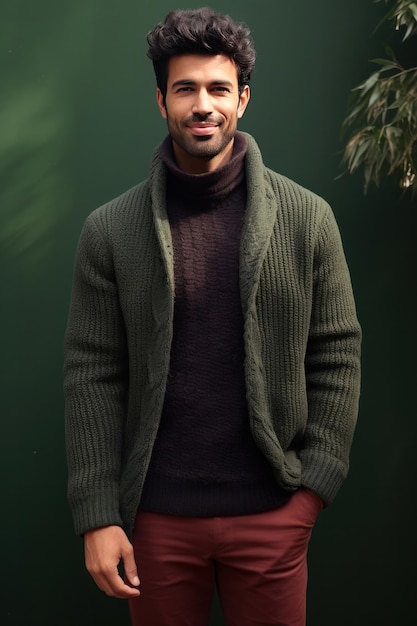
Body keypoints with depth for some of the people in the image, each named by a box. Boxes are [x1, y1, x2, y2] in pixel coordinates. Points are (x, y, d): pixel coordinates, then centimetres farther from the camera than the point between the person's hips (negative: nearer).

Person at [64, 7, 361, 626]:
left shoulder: (307, 218, -1)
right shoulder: (110, 230, -2)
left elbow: (338, 355, 1)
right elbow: (92, 376, -3)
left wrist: (316, 482, -5)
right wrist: (98, 517, -7)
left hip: (273, 511, 0)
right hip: (157, 513, 0)